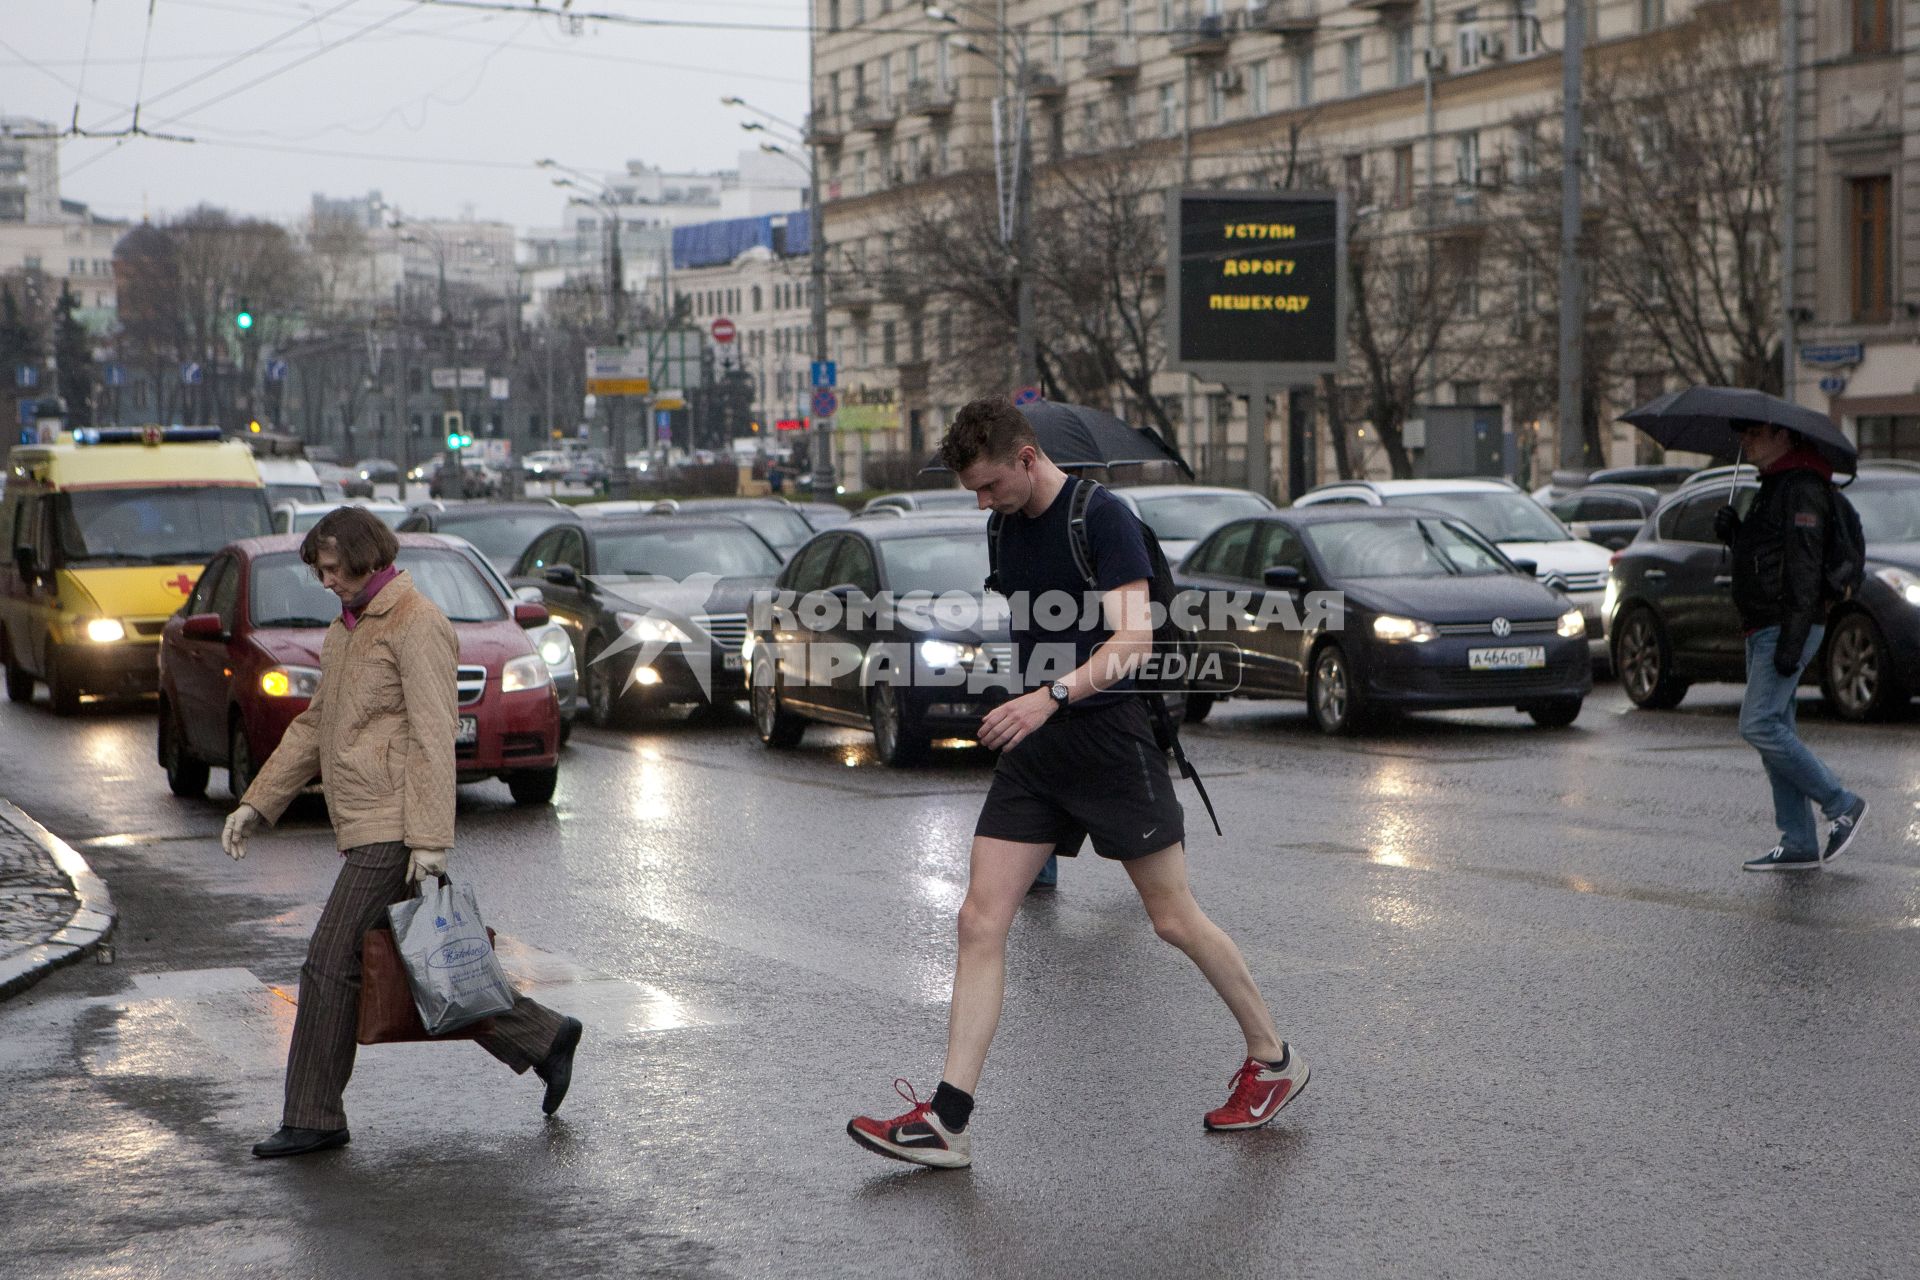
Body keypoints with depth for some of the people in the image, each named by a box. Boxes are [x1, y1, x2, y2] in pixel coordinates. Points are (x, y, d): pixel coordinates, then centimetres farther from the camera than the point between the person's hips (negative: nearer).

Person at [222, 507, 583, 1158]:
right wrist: (256, 803, 17)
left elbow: (433, 736, -18)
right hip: (367, 829, 10)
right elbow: (314, 726, 24)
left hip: (393, 831, -10)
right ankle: (543, 1037, 19)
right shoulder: (347, 629, 19)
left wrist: (429, 839, -23)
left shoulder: (418, 625, -11)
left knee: (330, 966, -7)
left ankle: (313, 1119, 0)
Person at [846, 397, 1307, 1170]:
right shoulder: (1007, 528, 11)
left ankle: (1272, 1058, 25)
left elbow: (1133, 636, -22)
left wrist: (1054, 695, -35)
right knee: (981, 921, -4)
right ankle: (947, 1120, -5)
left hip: (1109, 737, -7)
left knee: (1174, 919, 3)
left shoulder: (1101, 516, -13)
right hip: (1032, 747, 7)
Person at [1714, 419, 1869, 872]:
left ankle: (1842, 806, -4)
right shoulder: (1773, 486, 19)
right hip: (1763, 629, 10)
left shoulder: (1802, 488, -13)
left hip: (1787, 628, -10)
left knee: (1760, 724, -14)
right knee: (1774, 730, 8)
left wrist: (1791, 639, -25)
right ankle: (1800, 844, 9)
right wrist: (1732, 532, 4)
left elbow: (1804, 566, -20)